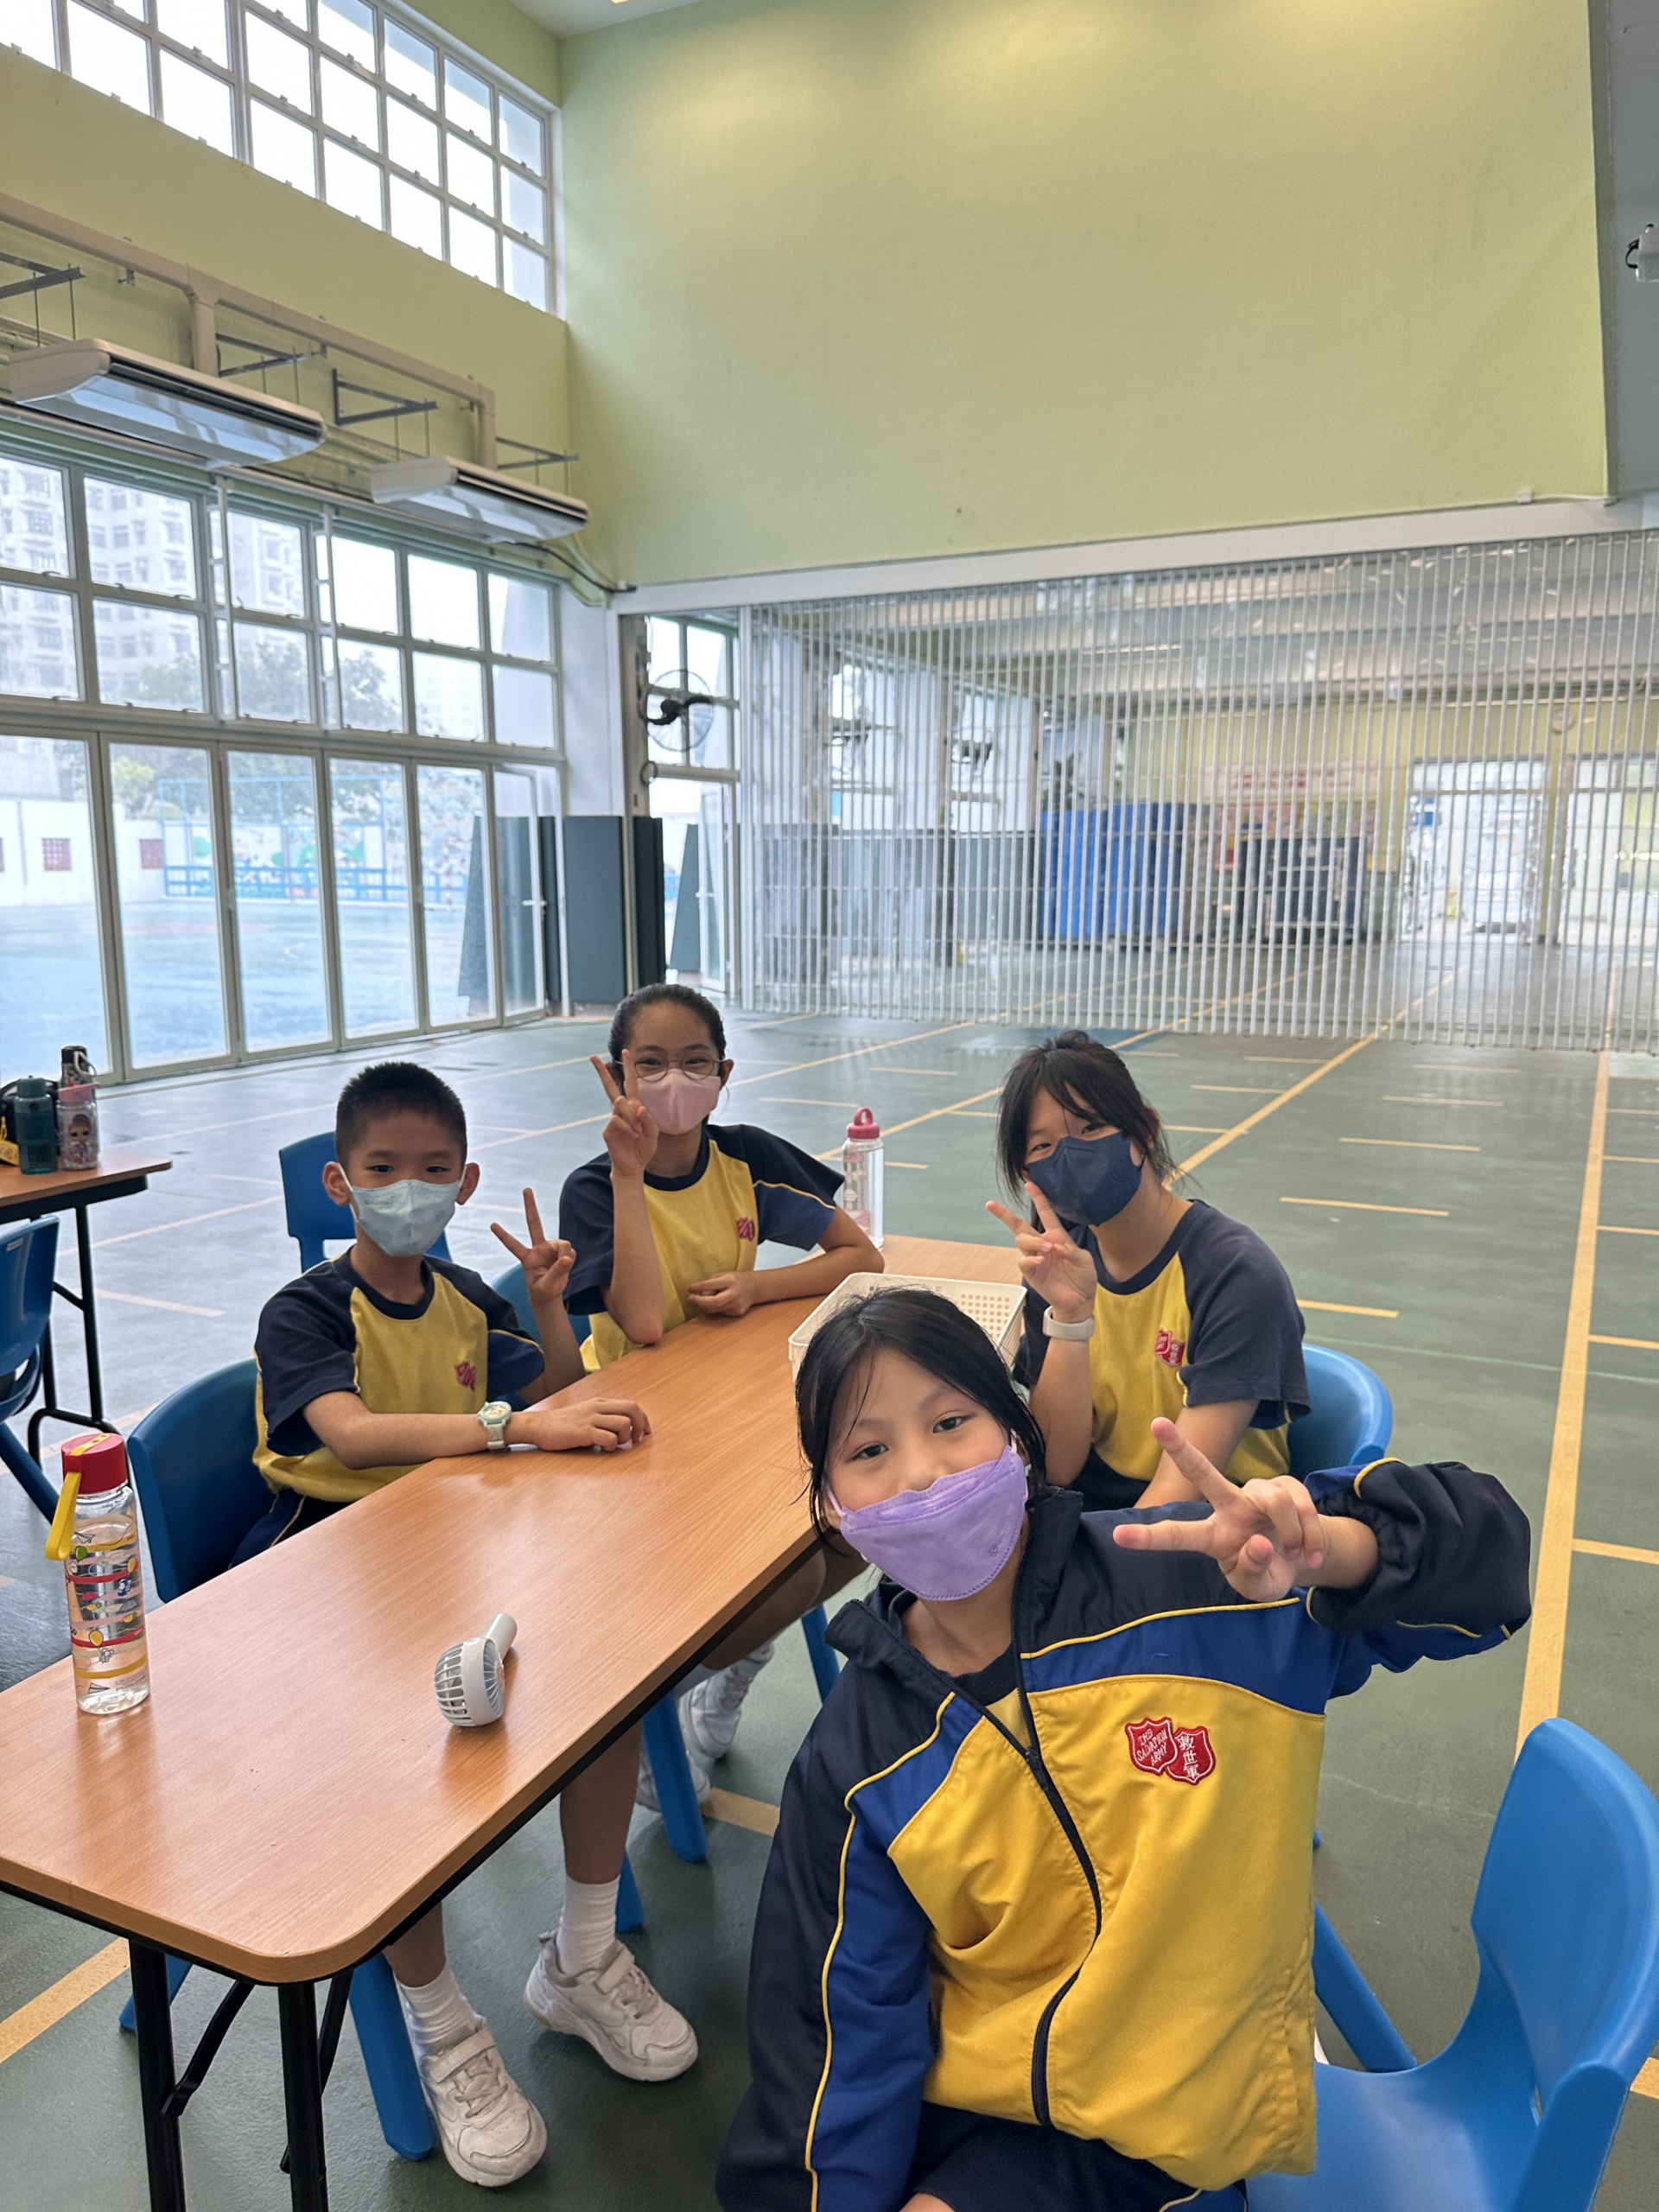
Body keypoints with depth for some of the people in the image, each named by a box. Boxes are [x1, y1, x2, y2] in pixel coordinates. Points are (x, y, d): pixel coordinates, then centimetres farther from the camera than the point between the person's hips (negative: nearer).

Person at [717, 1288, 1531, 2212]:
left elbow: (1475, 1544, -20)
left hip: (1160, 2120, -3)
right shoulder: (853, 1765, -12)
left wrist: (1323, 1547, -41)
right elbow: (852, 2031, -5)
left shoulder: (1190, 1589, -20)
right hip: (962, 2086, 3)